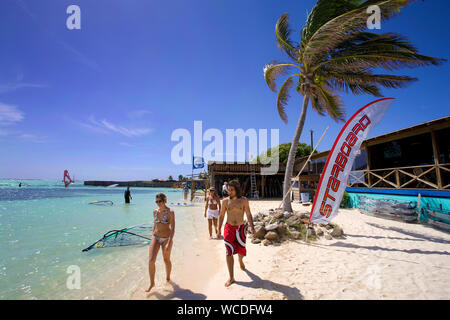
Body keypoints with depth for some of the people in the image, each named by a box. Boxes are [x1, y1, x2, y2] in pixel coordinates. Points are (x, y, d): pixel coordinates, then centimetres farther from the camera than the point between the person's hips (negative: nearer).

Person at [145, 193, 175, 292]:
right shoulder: (155, 211, 0)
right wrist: (153, 238, 17)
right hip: (155, 238, 3)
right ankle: (152, 283, 13)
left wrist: (169, 243, -23)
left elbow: (173, 229, -17)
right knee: (151, 261, -7)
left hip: (166, 238, -3)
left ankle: (168, 277, 41)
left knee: (166, 260, 14)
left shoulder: (170, 212, -15)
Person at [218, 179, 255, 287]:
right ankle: (231, 278, 5)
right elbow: (221, 215, 5)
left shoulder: (244, 200, -4)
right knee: (229, 252, -6)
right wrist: (219, 229, 2)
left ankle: (240, 261, 52)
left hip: (241, 228, 1)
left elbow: (248, 215, -3)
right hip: (229, 228, 0)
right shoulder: (225, 201, -3)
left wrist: (252, 227, -14)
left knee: (241, 250, 14)